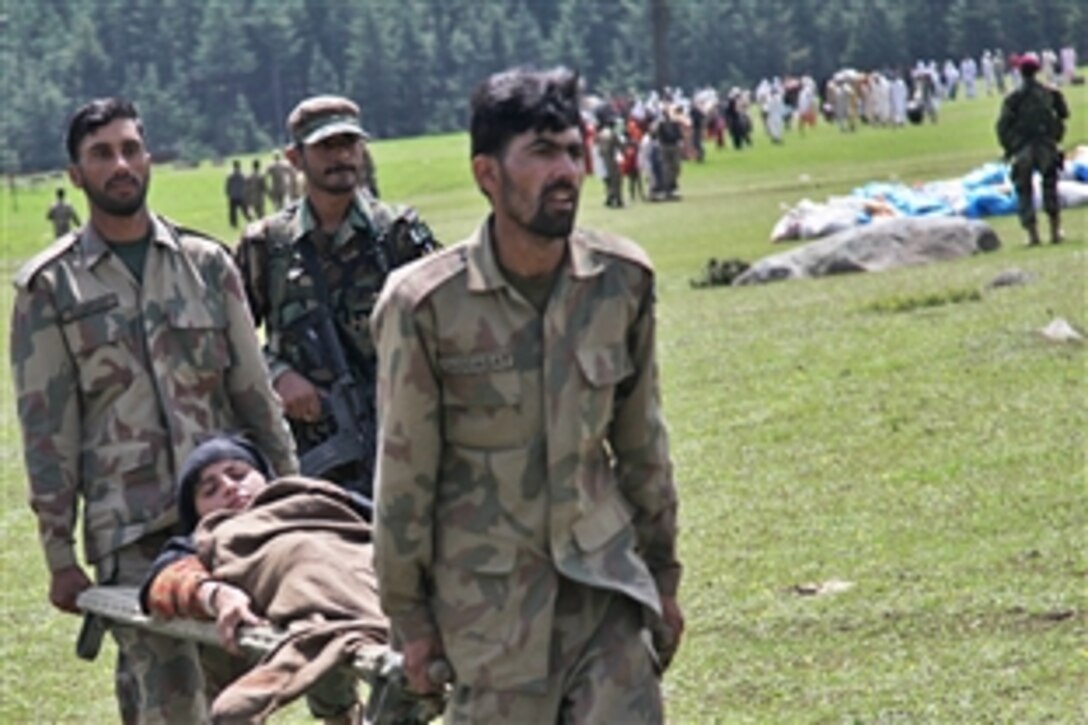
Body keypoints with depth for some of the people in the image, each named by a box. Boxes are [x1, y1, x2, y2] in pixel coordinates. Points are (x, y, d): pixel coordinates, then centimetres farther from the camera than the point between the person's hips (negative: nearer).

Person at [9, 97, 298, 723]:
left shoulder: (207, 264, 10)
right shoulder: (49, 289, 3)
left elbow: (256, 393, 12)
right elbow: (46, 430, 2)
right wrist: (59, 555, -2)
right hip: (130, 531, -3)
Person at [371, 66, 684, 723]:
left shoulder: (624, 280, -1)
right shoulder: (426, 305, -13)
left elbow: (642, 442, 10)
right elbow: (405, 471, -4)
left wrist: (662, 572, 15)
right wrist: (409, 612, 1)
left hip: (603, 579, 3)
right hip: (491, 599, -3)